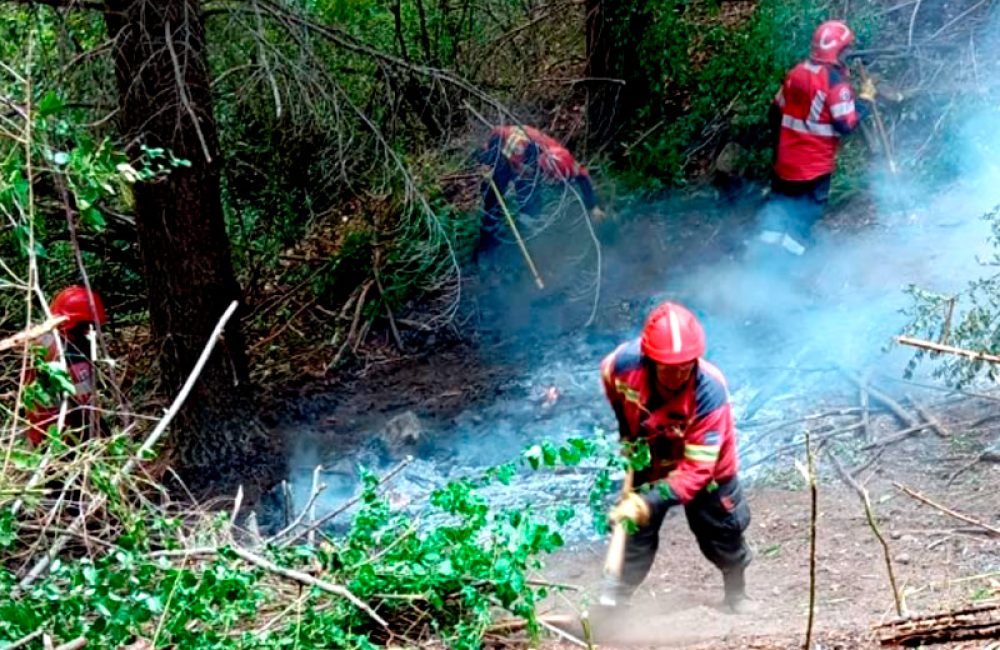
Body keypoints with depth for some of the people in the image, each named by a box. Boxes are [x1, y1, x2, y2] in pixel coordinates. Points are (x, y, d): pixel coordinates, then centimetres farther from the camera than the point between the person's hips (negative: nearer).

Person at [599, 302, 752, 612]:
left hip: (706, 469, -1)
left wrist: (651, 502, -47)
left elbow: (697, 469, -37)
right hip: (649, 464, 1)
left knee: (723, 534, 15)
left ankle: (737, 596, 42)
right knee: (635, 532, -1)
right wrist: (627, 430, 0)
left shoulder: (710, 391, -40)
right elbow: (609, 377, -3)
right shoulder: (626, 361, -33)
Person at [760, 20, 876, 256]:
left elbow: (775, 113, 10)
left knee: (781, 200, 20)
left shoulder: (796, 72, 3)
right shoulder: (835, 81, -18)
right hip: (815, 164, -6)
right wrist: (865, 99, -7)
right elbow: (846, 124, -19)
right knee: (807, 210, 8)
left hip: (786, 159, 6)